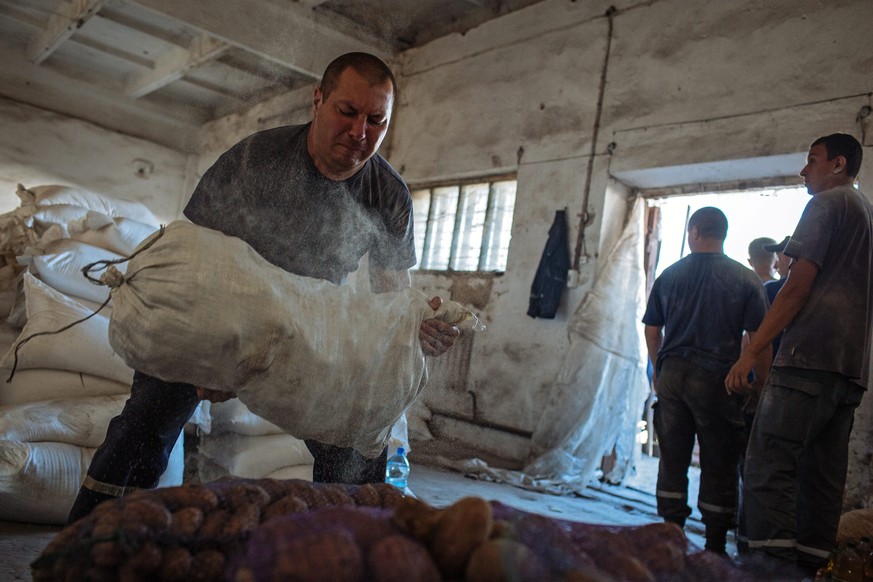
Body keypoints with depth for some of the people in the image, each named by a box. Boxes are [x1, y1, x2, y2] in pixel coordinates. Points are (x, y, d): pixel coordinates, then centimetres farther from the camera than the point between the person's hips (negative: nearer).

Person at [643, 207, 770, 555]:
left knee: (673, 459, 9)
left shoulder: (669, 275, 6)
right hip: (717, 381, -2)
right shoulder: (746, 280, -1)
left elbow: (652, 330, 9)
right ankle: (715, 547, 13)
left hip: (672, 375, 3)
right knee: (718, 464, 6)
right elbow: (758, 337, -6)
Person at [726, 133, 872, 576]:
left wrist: (750, 352, -11)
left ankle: (772, 563, -17)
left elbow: (797, 286, -10)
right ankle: (809, 567, 8)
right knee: (823, 476, 7)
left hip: (810, 356, -9)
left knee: (768, 463, -13)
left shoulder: (827, 203, 1)